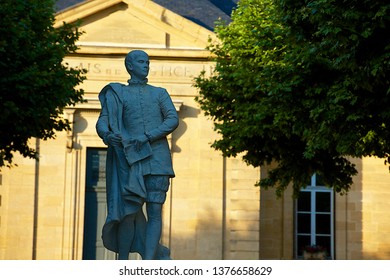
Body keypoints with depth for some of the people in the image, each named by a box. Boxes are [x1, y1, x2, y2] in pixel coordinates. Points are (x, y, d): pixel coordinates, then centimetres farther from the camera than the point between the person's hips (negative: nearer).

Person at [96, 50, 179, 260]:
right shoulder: (117, 94, 12)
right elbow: (102, 123, 1)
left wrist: (147, 136, -14)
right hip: (131, 159, -1)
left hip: (157, 160, 1)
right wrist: (107, 135, -24)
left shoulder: (159, 93, 16)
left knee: (154, 212, -7)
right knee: (129, 213, -6)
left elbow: (173, 120, 1)